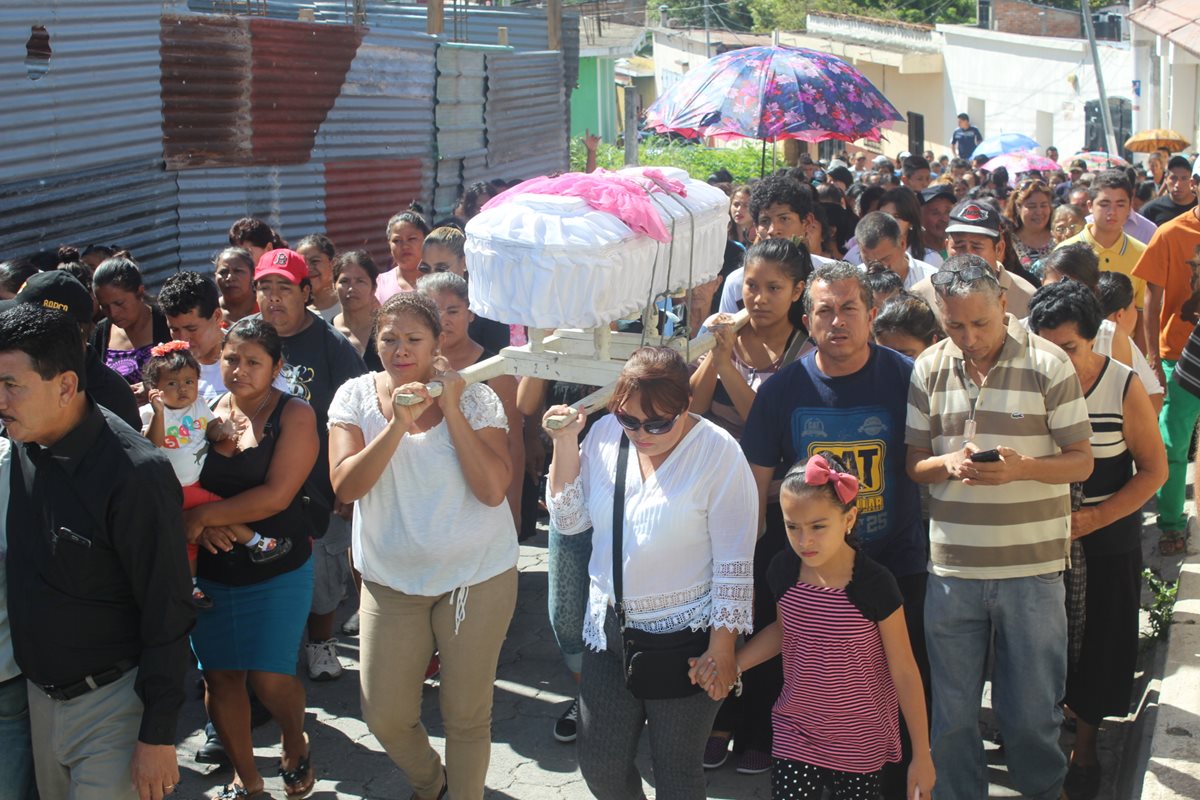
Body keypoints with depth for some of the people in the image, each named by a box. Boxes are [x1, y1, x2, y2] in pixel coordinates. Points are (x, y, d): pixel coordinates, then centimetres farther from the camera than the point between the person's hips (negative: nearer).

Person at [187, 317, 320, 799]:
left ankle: (295, 742, 25)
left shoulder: (295, 415, -9)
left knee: (270, 679, -9)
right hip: (212, 569, 4)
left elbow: (277, 495, -18)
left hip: (277, 567, -4)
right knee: (220, 675, 7)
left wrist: (202, 515, -17)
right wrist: (204, 525, -16)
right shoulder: (209, 411, 4)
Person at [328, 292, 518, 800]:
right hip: (391, 580, 2)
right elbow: (346, 486, -15)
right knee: (384, 717, 8)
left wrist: (451, 411, -20)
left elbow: (492, 489, -17)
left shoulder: (474, 398, -8)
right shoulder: (356, 396, -4)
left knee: (467, 715, 9)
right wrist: (397, 423, -25)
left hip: (477, 576, -2)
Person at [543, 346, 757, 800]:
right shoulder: (605, 434, -3)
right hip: (609, 629, 5)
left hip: (686, 638, -5)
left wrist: (722, 645, -12)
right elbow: (569, 522, 1)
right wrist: (565, 444, -10)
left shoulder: (717, 453, -17)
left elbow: (734, 562, -14)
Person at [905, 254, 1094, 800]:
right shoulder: (929, 369, 4)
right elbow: (913, 463, 8)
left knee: (1031, 709, 10)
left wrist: (1020, 467, -21)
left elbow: (1081, 462, -3)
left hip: (1031, 567, -2)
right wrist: (947, 463, -14)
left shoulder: (1048, 365, -5)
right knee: (952, 710, 11)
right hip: (950, 567, 2)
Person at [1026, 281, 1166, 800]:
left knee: (1095, 646, 8)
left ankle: (1084, 747, 28)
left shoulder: (1123, 387, -11)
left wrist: (1094, 517, -17)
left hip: (1105, 541, -1)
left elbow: (1154, 468, -6)